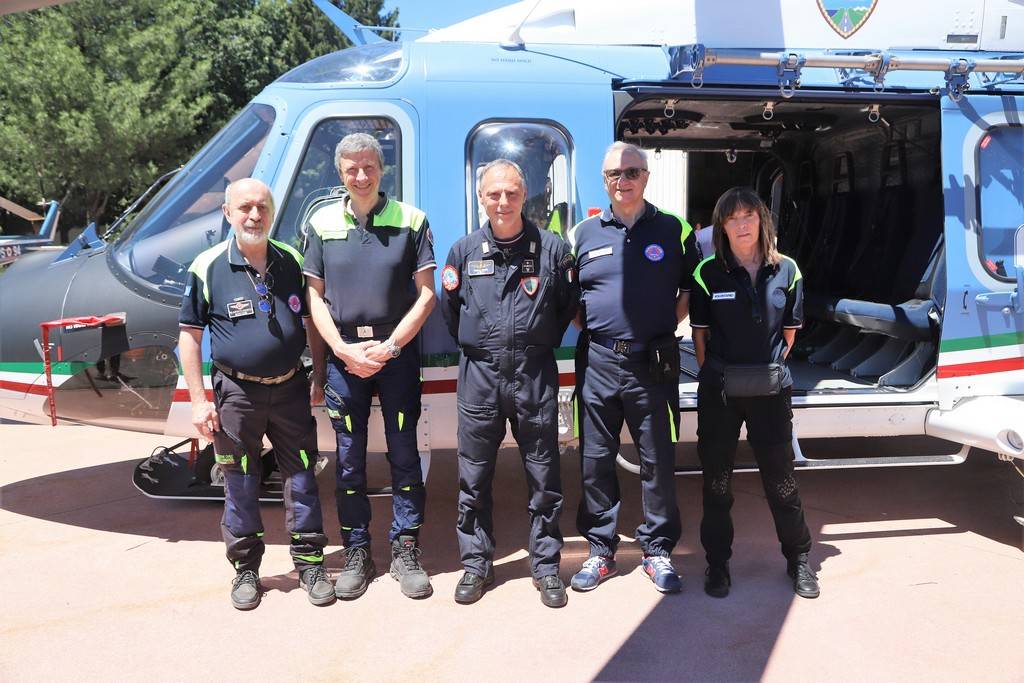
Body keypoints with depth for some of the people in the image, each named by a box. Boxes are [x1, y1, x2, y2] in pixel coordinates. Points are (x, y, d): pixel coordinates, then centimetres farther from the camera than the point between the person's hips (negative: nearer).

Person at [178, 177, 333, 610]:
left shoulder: (292, 262, 2)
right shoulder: (208, 267, -6)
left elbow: (312, 321, 11)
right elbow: (190, 335, -3)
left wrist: (318, 378, 8)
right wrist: (199, 400, -6)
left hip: (290, 388, 2)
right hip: (237, 392, -2)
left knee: (302, 478, 7)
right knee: (240, 485, 9)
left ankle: (310, 564, 21)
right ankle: (246, 569, 25)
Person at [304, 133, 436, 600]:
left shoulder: (411, 220, 1)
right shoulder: (322, 223, 7)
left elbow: (426, 294, -2)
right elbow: (315, 297, 6)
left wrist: (389, 346, -11)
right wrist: (345, 350, -7)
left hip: (397, 351, -1)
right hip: (343, 354, 2)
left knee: (404, 453, 4)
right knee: (349, 459, 8)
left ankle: (406, 551, 16)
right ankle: (356, 553, 20)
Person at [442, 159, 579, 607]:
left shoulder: (552, 248, 1)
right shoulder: (465, 251, 5)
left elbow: (568, 305, 9)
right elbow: (450, 309, 14)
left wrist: (540, 343, 9)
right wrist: (478, 345, 12)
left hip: (535, 375, -1)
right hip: (479, 374, 1)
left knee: (544, 477, 6)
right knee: (474, 477, 7)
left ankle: (546, 566, 19)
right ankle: (476, 563, 22)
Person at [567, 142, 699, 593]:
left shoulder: (674, 230, 5)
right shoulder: (583, 233, 8)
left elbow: (692, 286, 14)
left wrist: (670, 325, 3)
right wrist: (588, 328, 2)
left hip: (654, 364, -1)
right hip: (598, 362, 1)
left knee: (658, 460, 5)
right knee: (595, 460, 7)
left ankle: (657, 551, 21)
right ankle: (600, 551, 21)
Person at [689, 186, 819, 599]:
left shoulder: (785, 271, 0)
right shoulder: (709, 273, -4)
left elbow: (789, 333, 8)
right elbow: (699, 334, 2)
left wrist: (767, 367, 10)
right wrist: (716, 375, 5)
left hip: (771, 389, 1)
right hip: (719, 391, 0)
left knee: (780, 477, 9)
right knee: (717, 480, 8)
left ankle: (798, 560, 27)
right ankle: (717, 563, 23)